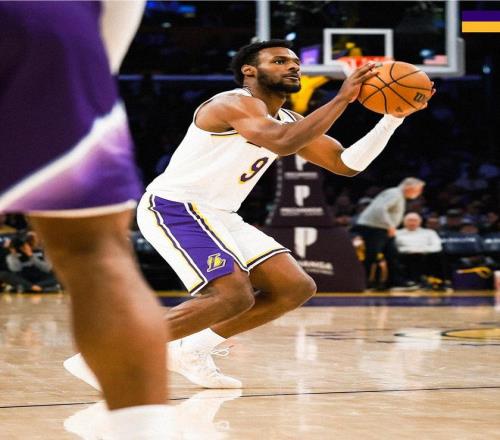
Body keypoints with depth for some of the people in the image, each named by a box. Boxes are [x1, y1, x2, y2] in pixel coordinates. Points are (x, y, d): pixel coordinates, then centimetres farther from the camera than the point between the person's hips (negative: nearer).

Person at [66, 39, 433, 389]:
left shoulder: (288, 121, 13)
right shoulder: (237, 104, -16)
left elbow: (347, 164, 11)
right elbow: (282, 143, -35)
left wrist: (395, 116, 0)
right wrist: (342, 99, -30)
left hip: (217, 216, 10)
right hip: (174, 206, -10)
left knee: (297, 288, 3)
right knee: (235, 296, -25)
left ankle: (191, 352, 10)